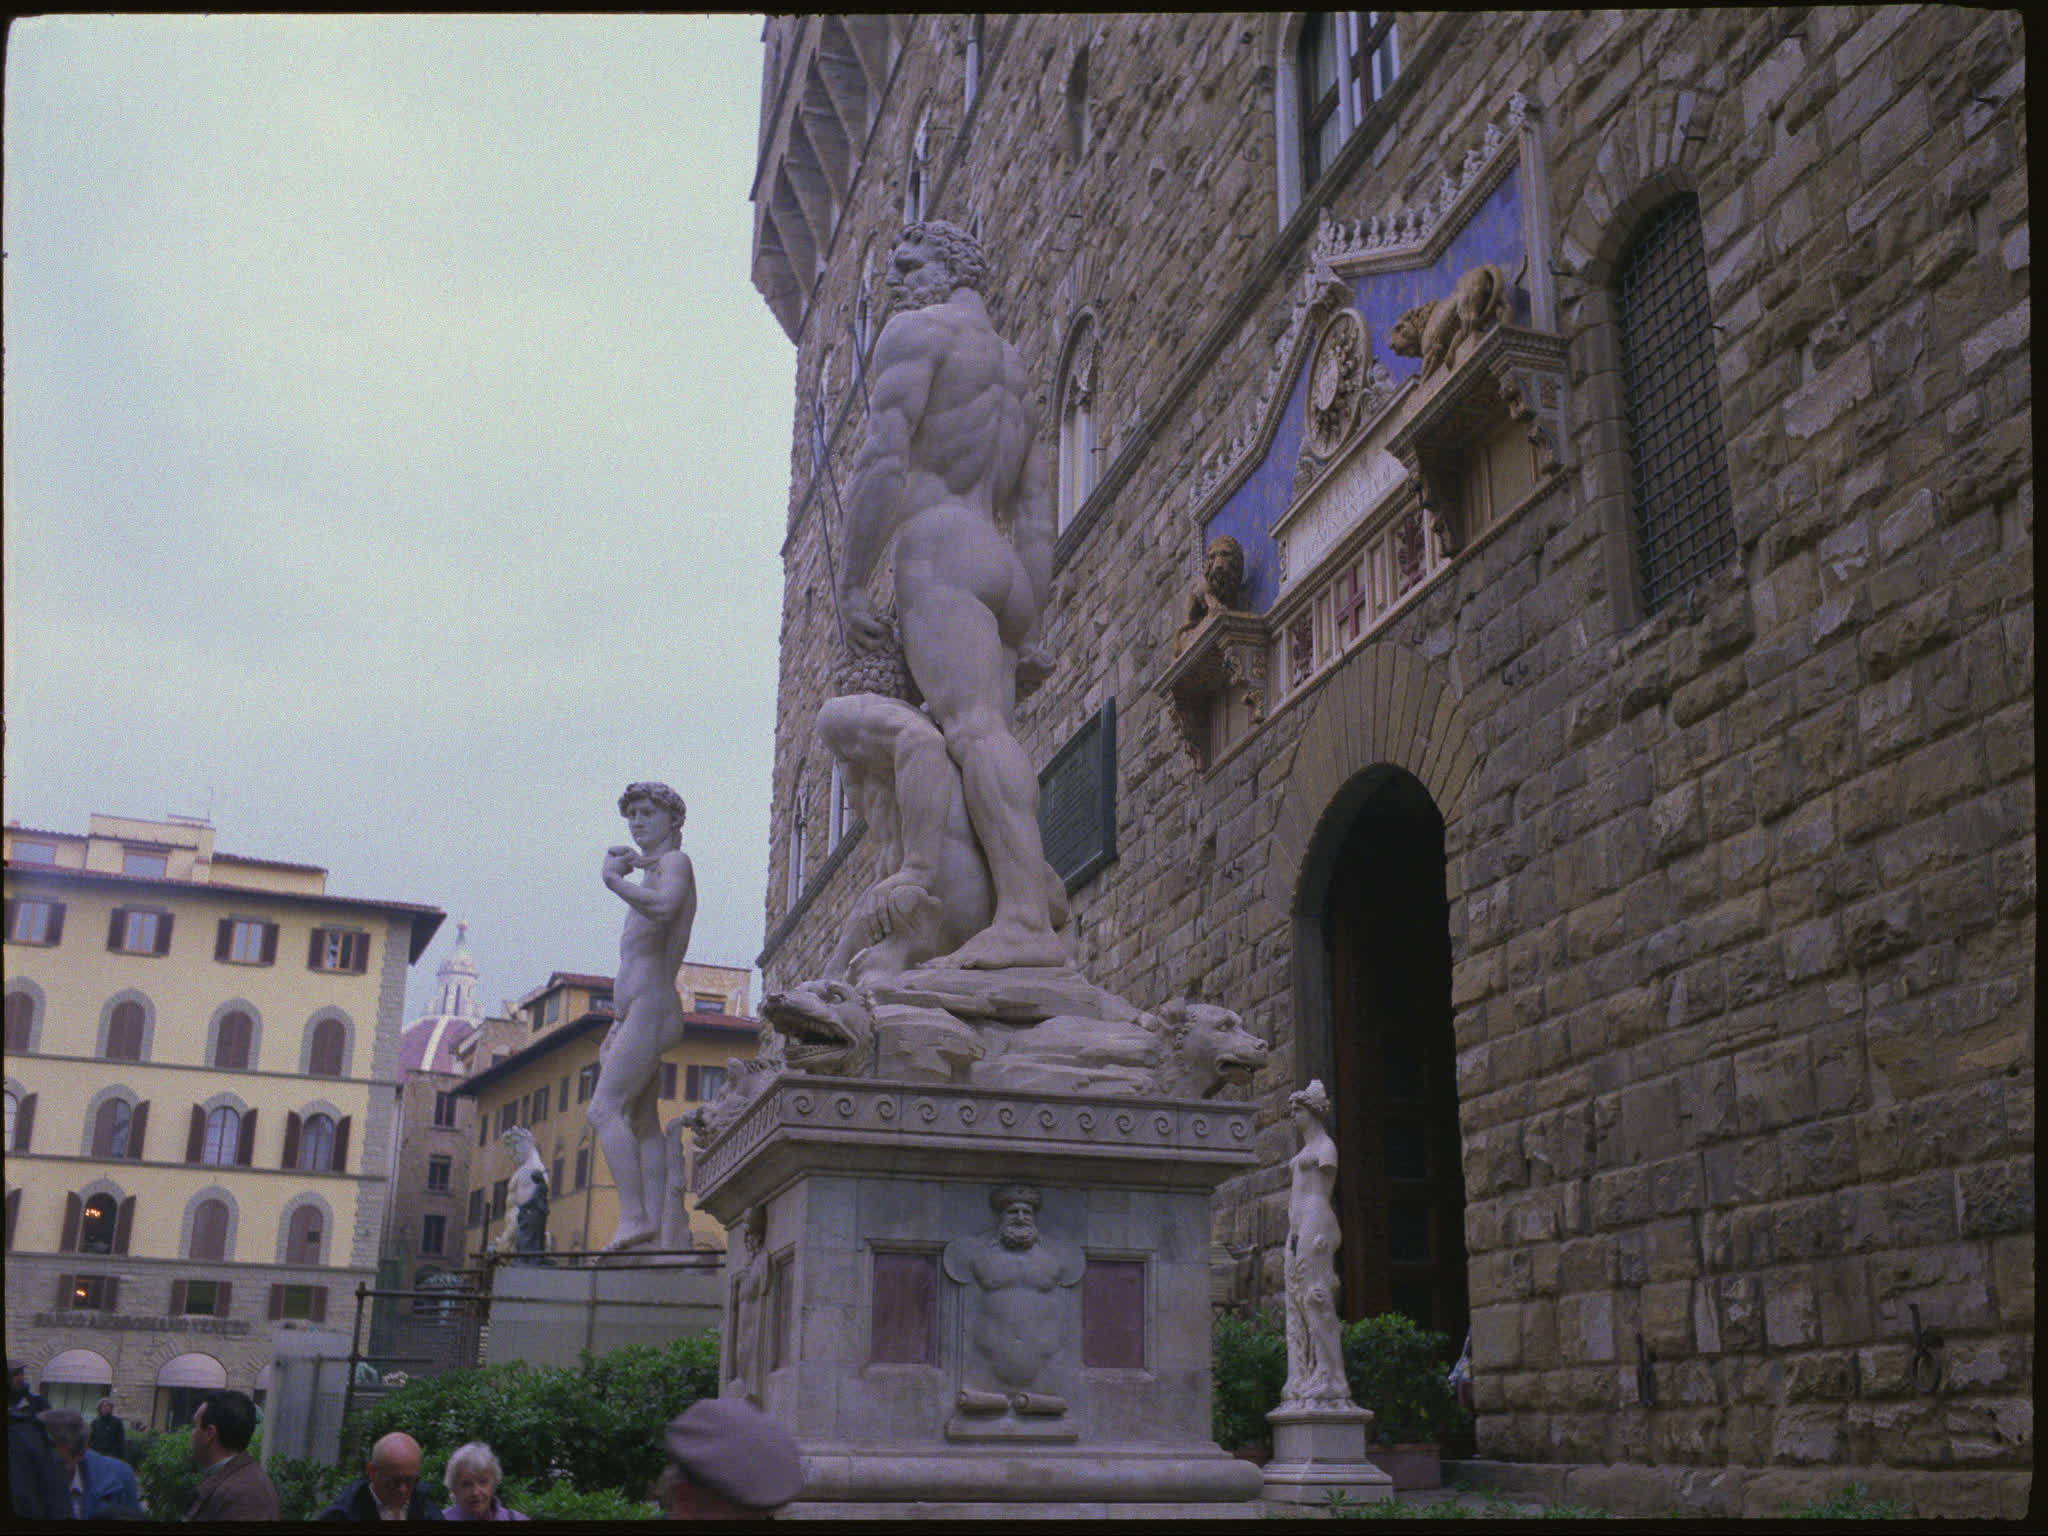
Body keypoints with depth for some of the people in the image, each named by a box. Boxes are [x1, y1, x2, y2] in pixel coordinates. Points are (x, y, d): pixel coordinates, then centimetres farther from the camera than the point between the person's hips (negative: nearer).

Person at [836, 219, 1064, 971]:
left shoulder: (918, 330, 6)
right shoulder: (1014, 371, 32)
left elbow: (884, 460, -8)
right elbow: (1037, 518, 25)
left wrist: (850, 584, -9)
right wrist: (1030, 630, 21)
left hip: (940, 554, -9)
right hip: (1004, 571, 9)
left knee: (973, 728, -22)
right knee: (986, 739, 0)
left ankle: (1025, 922, -36)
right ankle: (1022, 921, -12)